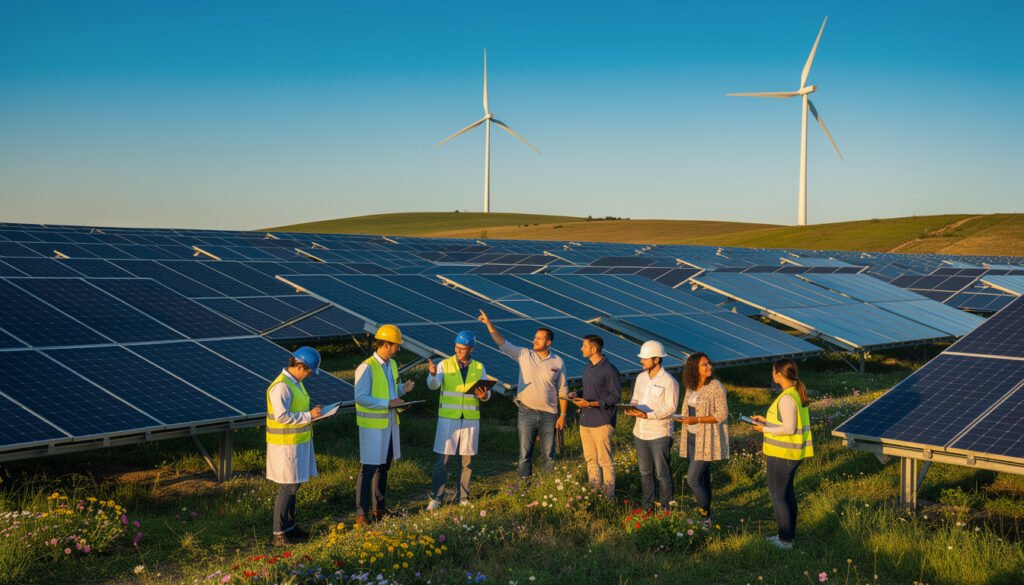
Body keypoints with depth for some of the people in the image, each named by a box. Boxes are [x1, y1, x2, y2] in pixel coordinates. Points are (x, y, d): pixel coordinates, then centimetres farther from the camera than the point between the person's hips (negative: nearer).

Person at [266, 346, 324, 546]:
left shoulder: (296, 382, 11)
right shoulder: (281, 386, -21)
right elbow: (281, 416, -27)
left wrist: (312, 413, 6)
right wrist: (309, 415, -22)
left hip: (297, 442, 10)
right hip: (286, 444, -10)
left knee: (293, 484, 16)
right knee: (288, 487, -5)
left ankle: (289, 526, 26)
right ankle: (279, 534, 1)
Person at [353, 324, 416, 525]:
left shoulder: (392, 364, 8)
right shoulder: (366, 368, -18)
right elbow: (361, 398, -21)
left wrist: (403, 389, -1)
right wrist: (388, 403, -22)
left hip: (390, 423, 8)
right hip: (372, 425, -8)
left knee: (384, 466, 15)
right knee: (369, 468, -3)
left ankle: (379, 507, 27)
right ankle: (362, 512, 6)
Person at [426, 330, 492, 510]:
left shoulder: (479, 367, 6)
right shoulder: (445, 365, -2)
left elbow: (487, 393, 7)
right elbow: (433, 385, -17)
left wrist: (484, 396, -17)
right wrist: (433, 373, -39)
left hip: (470, 419, 2)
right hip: (448, 419, -2)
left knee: (467, 461, 7)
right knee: (443, 461, -1)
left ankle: (463, 498, 18)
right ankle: (435, 498, 6)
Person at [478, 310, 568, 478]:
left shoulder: (558, 362, 0)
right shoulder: (524, 355, 0)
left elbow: (562, 391, 4)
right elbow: (503, 344, -8)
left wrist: (563, 415, -1)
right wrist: (488, 324, -19)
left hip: (549, 414, 0)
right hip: (527, 412, 0)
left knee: (549, 455, 8)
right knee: (524, 455, 4)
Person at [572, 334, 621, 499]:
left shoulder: (609, 370, -14)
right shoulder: (588, 367, 12)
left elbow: (616, 397, -15)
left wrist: (591, 403, -19)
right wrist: (578, 395, 2)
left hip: (601, 422, -8)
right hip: (585, 420, 8)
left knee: (605, 460, -1)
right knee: (590, 459, 14)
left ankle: (608, 495, 8)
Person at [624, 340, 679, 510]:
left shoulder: (669, 382, -14)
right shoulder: (641, 377, 7)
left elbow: (670, 408, -16)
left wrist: (648, 415, -25)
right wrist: (632, 408, -8)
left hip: (659, 434, -6)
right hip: (640, 432, 7)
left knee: (662, 474, 3)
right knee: (645, 472, 15)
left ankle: (665, 508, 16)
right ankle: (648, 506, 27)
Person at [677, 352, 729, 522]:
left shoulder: (716, 387, -12)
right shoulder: (691, 387, 8)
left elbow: (722, 415, -16)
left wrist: (697, 420, -23)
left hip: (707, 439, -7)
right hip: (692, 437, 7)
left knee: (693, 479, -10)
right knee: (701, 479, 12)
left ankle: (707, 515, 4)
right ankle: (703, 514, 21)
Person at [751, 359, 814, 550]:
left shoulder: (786, 398, -23)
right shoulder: (798, 393, 6)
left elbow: (789, 428, -24)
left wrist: (765, 429, -13)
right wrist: (766, 420, 12)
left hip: (782, 454, -10)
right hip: (794, 452, 10)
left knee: (777, 495, 2)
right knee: (787, 492, 20)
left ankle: (785, 539, 9)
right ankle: (788, 534, 31)